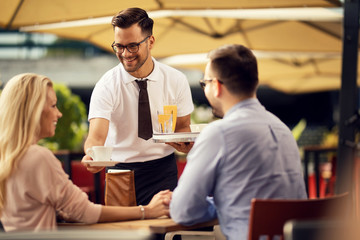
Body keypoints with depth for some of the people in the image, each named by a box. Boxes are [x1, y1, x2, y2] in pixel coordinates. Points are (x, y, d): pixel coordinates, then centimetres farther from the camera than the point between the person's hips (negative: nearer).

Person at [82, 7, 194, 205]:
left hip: (163, 171, 1)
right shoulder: (106, 86, -10)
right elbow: (96, 137, -20)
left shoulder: (176, 80, -2)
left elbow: (183, 126, 9)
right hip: (120, 170, -1)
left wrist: (184, 144, -15)